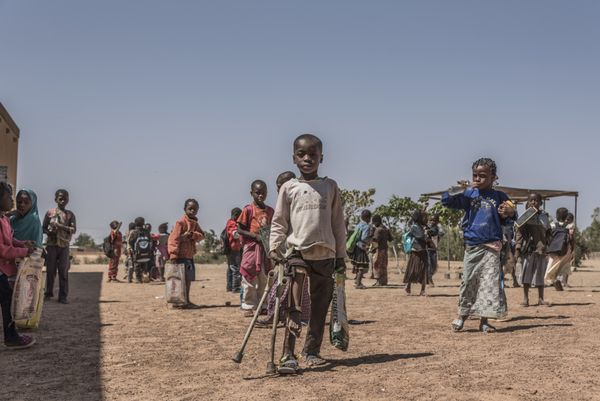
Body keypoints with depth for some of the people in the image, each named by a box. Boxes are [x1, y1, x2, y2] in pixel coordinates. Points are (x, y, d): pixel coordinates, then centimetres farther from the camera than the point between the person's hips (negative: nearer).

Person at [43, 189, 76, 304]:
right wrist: (49, 232, -13)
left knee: (63, 271, -2)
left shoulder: (70, 214, 6)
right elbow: (43, 228, 9)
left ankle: (63, 296, -1)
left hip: (64, 246, 0)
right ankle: (48, 293, 16)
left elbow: (74, 229, -4)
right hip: (51, 245, 0)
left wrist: (61, 226, -17)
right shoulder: (50, 212, 6)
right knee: (50, 270, 3)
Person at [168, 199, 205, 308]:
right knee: (184, 279, -8)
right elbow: (173, 238, -17)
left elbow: (201, 235, 4)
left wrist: (192, 234, -18)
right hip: (181, 256, -9)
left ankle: (186, 301, 21)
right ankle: (182, 302, -4)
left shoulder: (194, 223, 15)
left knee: (189, 278, 13)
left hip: (190, 255, 9)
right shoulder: (181, 222, -11)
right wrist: (173, 255, -24)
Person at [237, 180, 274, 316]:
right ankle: (248, 306, 8)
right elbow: (239, 229, -7)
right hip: (251, 246, -5)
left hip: (266, 247, 5)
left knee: (264, 278, 9)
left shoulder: (270, 210, 8)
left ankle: (262, 305, 19)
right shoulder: (248, 209, -6)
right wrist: (255, 236, -18)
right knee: (250, 278, -1)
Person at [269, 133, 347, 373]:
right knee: (293, 306, -11)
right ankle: (288, 356, -11)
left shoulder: (330, 187, 8)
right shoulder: (289, 188, 4)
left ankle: (312, 351, 21)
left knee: (320, 307, 9)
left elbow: (338, 223, 9)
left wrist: (340, 256, 8)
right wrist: (274, 248, -6)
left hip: (325, 254, 2)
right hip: (297, 252, -2)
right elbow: (279, 222, 6)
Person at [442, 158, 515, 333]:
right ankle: (462, 315, 19)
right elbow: (446, 200, -3)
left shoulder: (499, 197, 6)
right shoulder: (468, 194, 3)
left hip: (491, 247, 0)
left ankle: (484, 321, 7)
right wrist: (459, 189, -16)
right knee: (468, 281, 5)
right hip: (471, 246, 0)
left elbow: (506, 220, 14)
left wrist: (508, 214, -8)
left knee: (490, 283, -1)